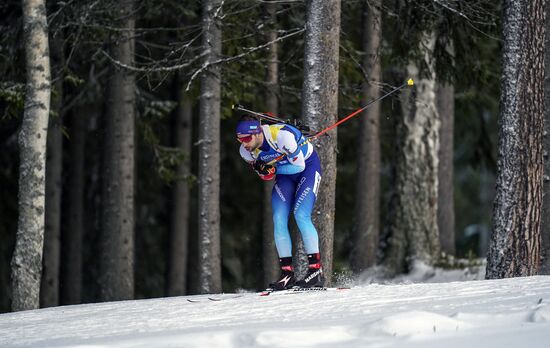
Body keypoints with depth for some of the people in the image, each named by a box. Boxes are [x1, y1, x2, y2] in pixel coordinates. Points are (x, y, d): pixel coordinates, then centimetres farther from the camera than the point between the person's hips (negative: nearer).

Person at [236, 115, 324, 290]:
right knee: (279, 220, -9)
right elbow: (263, 171, 1)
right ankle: (287, 274, -5)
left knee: (301, 216, -21)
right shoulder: (246, 151, -17)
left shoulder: (282, 136, -36)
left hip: (308, 165, -6)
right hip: (284, 172, 6)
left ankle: (316, 270, -16)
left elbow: (299, 165, -25)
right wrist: (264, 171, -23)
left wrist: (272, 170, -30)